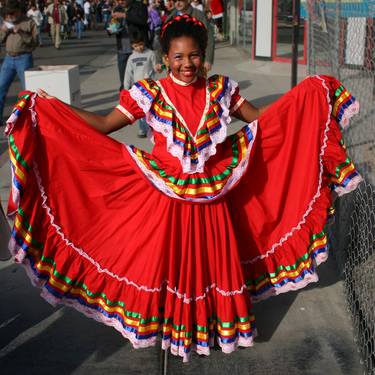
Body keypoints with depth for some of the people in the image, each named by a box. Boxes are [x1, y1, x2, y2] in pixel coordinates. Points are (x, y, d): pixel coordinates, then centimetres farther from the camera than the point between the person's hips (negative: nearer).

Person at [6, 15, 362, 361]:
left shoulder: (220, 90, -4)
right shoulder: (149, 94, -11)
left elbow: (260, 118, 4)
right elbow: (103, 125, -9)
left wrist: (308, 92, -1)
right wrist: (47, 107, -17)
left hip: (212, 195, 2)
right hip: (166, 195, -2)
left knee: (214, 260, 16)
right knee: (166, 261, 11)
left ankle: (217, 320, 40)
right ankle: (169, 322, 36)